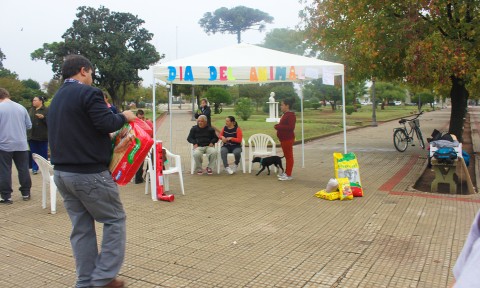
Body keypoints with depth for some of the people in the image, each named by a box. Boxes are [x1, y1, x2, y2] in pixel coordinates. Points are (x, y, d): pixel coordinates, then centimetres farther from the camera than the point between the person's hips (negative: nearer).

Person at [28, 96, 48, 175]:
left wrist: (43, 117, -25)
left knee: (43, 153, 3)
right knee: (34, 153, 7)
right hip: (32, 135, 5)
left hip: (42, 136, -5)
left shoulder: (46, 110, -2)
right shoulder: (31, 110, 14)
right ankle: (34, 168, 12)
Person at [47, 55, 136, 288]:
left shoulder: (57, 99, 17)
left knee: (81, 227, 13)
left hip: (61, 172, 9)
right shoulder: (88, 92, -11)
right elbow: (107, 124, -19)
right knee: (115, 219, 5)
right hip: (89, 173, -9)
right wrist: (124, 117, -1)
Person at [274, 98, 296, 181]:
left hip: (288, 139, -10)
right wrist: (278, 126, 7)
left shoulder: (291, 115, -16)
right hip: (284, 138, 10)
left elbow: (291, 127, -25)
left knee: (289, 156, -5)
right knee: (286, 156, 16)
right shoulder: (285, 115, 15)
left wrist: (279, 127, -21)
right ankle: (286, 172, 24)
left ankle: (289, 175, -1)